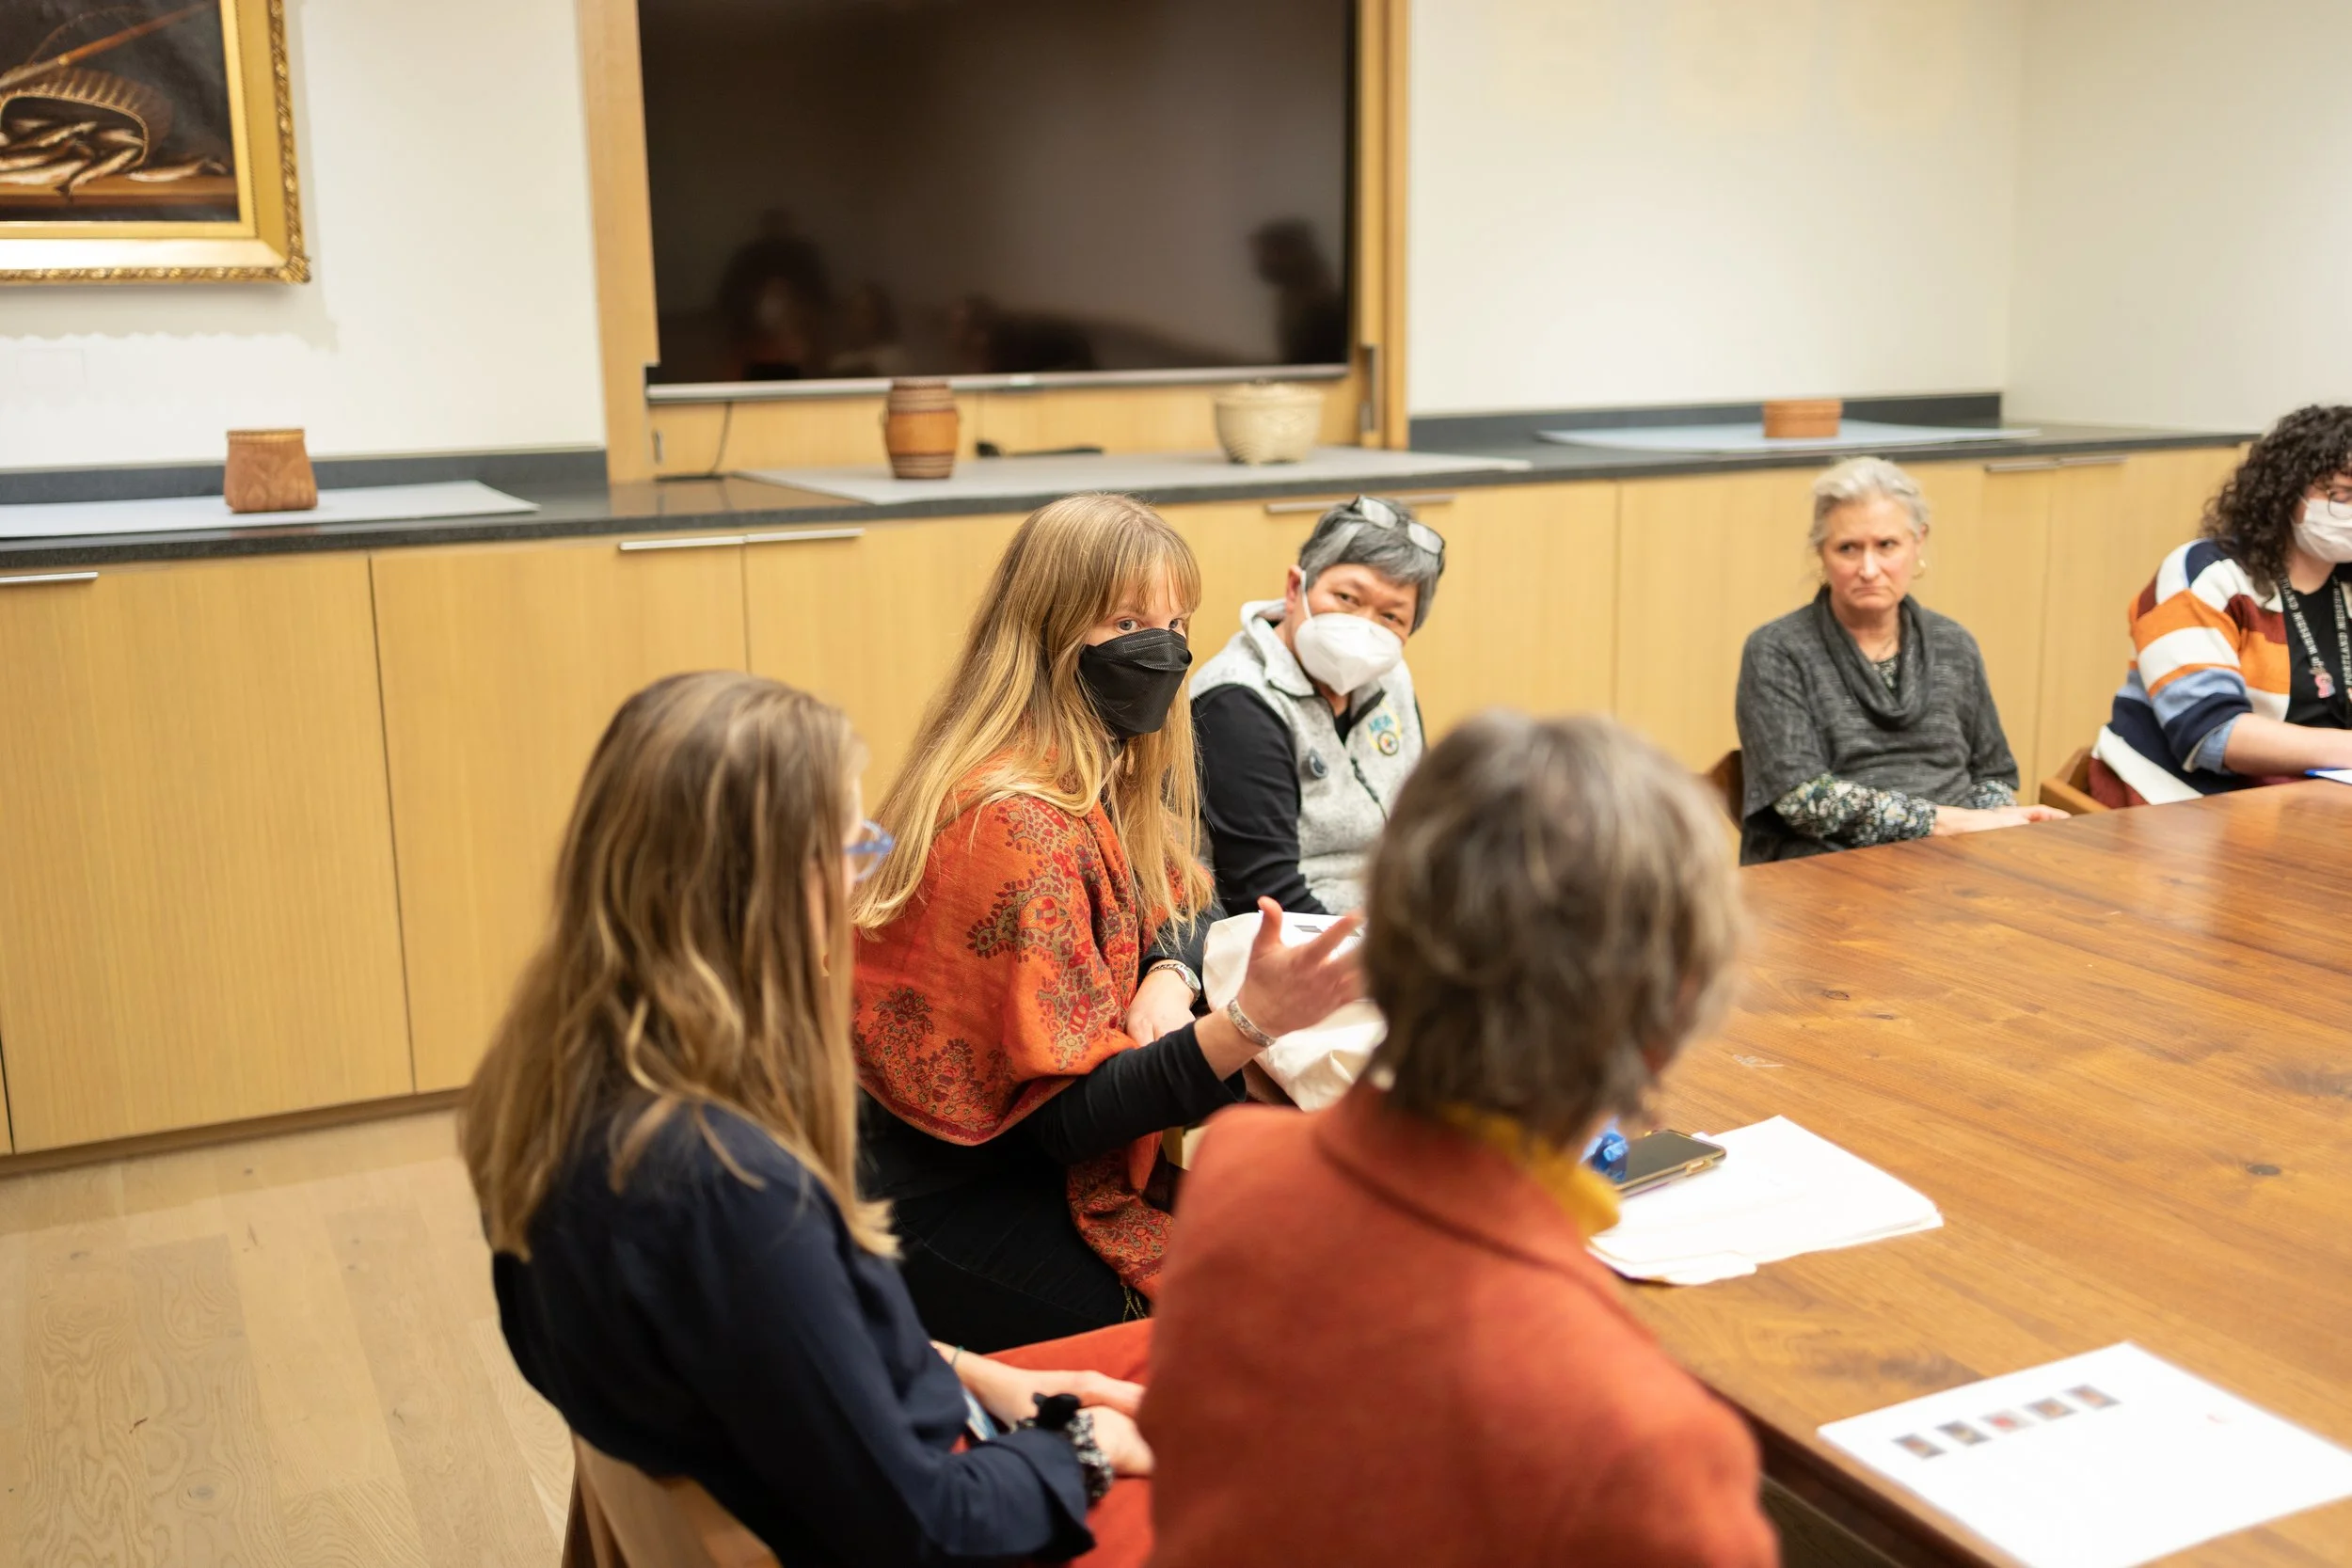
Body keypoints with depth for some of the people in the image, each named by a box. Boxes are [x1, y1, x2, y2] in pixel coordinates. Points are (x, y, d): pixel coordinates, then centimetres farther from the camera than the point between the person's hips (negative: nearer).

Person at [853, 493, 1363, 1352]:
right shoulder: (1017, 823, -25)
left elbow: (1179, 904, 17)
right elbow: (1068, 1116, -24)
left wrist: (1169, 978, -7)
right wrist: (1248, 1022, -37)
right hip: (953, 1211, -9)